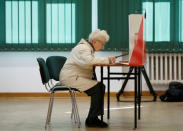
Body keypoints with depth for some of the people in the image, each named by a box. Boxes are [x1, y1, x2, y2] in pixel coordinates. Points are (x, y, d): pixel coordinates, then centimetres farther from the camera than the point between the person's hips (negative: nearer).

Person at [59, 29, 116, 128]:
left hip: (79, 77, 10)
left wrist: (108, 60, -4)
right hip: (71, 77, -10)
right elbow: (89, 61, -33)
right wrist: (107, 60, -28)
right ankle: (91, 120, -12)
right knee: (96, 88, -21)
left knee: (101, 86, -5)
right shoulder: (83, 48, -16)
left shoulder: (89, 48, 17)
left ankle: (94, 117, -3)